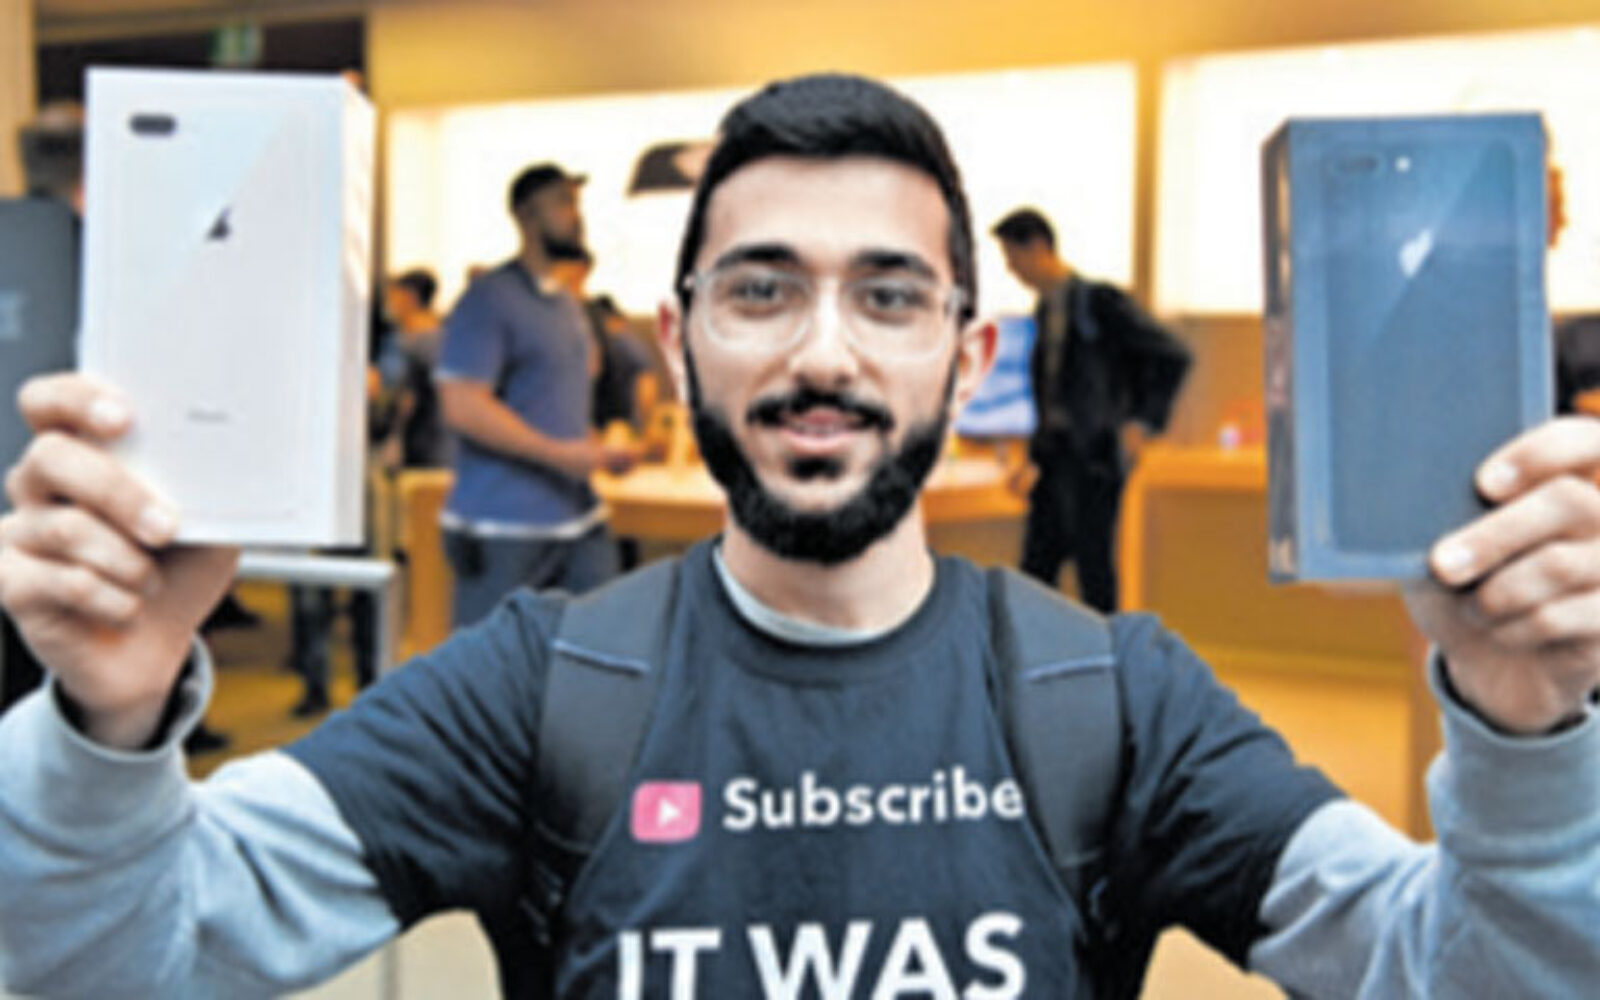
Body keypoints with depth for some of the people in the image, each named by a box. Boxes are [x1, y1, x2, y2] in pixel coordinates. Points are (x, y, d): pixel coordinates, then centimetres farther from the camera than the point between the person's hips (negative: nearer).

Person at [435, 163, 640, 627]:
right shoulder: (489, 299, -10)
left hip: (578, 519, 8)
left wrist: (601, 452, 8)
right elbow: (462, 406, -19)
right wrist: (558, 454, -20)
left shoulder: (566, 304, 17)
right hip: (503, 526, -8)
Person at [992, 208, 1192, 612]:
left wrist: (1144, 422, -13)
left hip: (1094, 458, -7)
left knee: (1093, 567, -3)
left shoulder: (1099, 301, -9)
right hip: (1055, 455, 8)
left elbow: (1173, 355, -10)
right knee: (1036, 567, 8)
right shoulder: (1045, 310, 15)